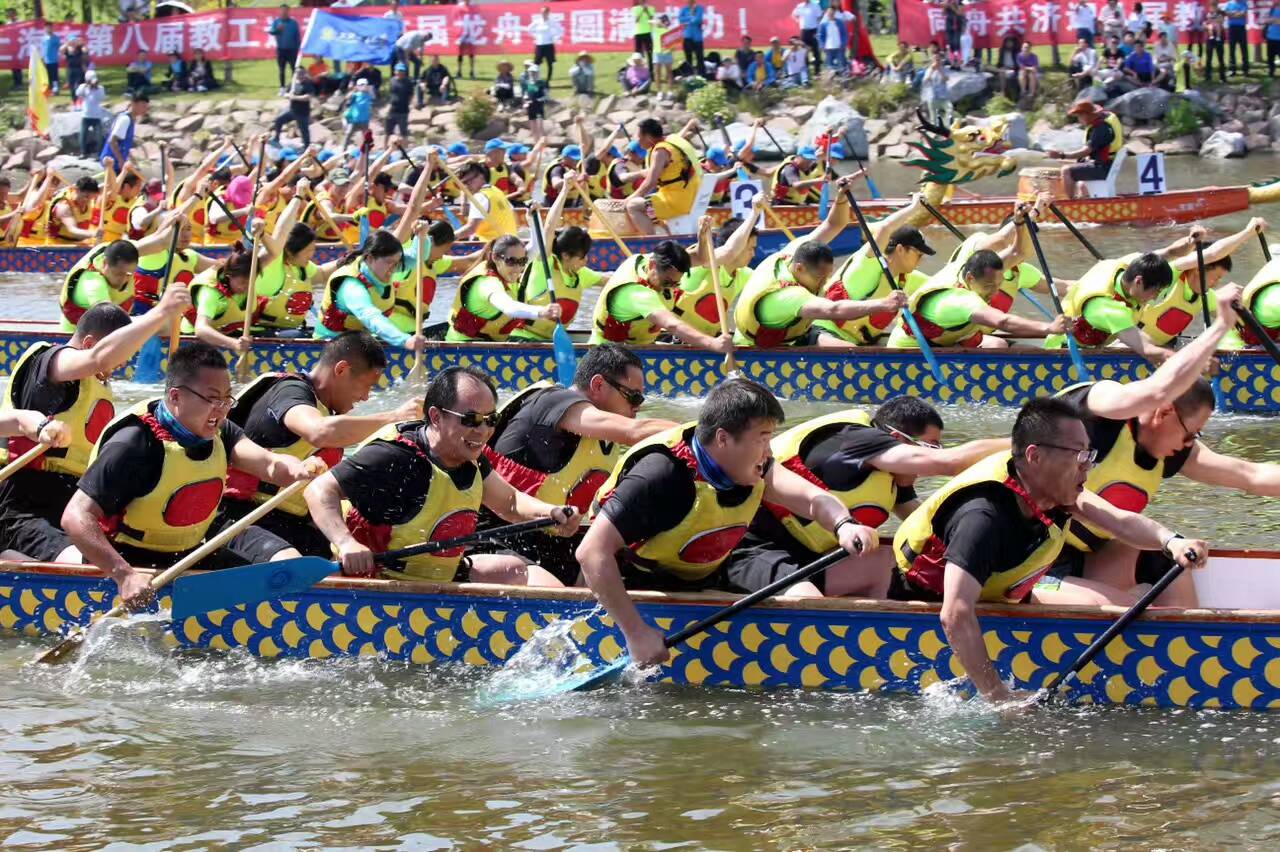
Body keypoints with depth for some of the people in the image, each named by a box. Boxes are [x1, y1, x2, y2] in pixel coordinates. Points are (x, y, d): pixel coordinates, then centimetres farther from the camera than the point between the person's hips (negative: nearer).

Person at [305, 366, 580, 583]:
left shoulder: (469, 460, 3)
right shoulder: (396, 458, -25)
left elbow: (509, 502, 20)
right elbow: (320, 490, -27)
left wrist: (550, 512, -1)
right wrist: (346, 543, -44)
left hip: (443, 576, 9)